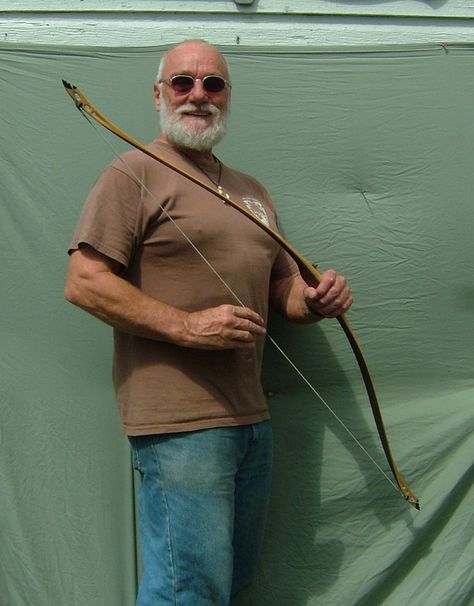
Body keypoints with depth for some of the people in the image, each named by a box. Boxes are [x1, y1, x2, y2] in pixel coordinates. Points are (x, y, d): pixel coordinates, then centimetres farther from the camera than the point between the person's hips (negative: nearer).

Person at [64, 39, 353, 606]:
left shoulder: (251, 191, 19)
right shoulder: (134, 173, -4)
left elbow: (281, 286, 25)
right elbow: (83, 283, -13)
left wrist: (316, 299, 1)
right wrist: (187, 326, -20)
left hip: (250, 419, 8)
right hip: (179, 422, -8)